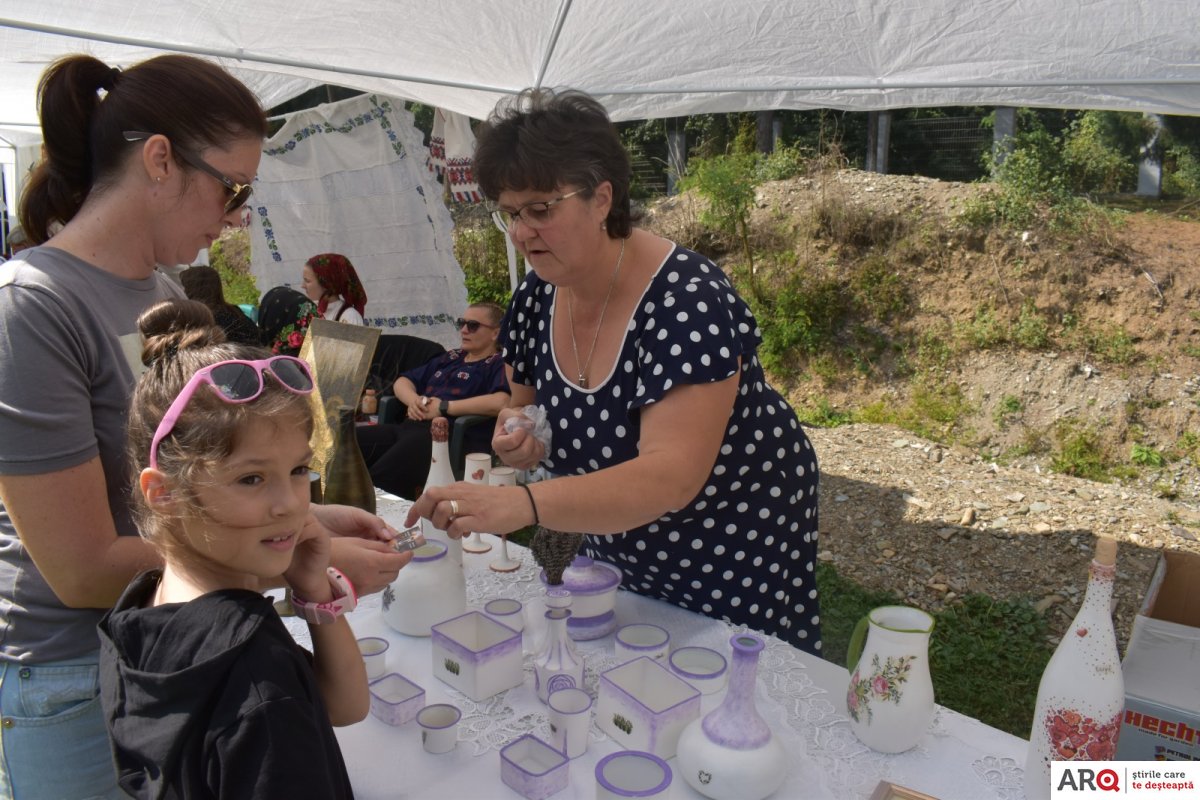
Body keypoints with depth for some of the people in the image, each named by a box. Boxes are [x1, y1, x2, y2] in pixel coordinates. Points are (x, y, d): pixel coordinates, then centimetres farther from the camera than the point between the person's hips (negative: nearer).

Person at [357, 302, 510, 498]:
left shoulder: (499, 364, 5)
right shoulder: (450, 357, 29)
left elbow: (501, 402, -17)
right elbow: (402, 381, 30)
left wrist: (445, 406, -10)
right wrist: (414, 399, 4)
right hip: (411, 427, 8)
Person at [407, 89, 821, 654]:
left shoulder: (687, 300, -29)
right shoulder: (536, 299, -8)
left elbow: (670, 476, -38)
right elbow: (529, 412, 8)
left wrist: (521, 504, -50)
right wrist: (519, 441, -16)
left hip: (738, 555, -6)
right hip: (617, 553, 6)